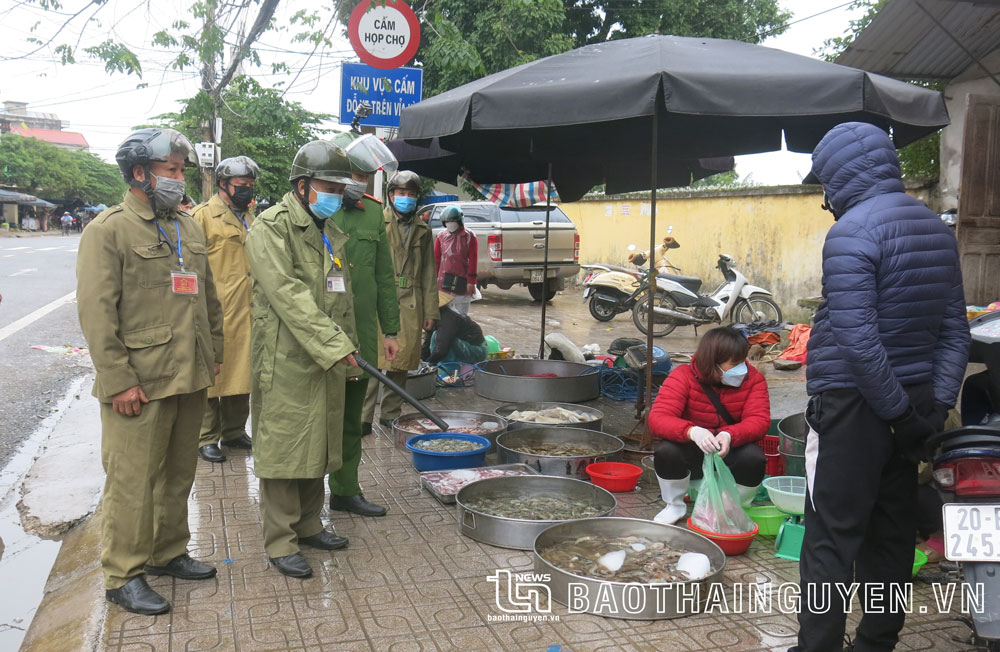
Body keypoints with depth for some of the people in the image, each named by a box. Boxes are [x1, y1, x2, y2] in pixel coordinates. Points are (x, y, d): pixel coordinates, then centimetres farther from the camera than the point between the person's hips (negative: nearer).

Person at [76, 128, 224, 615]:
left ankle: (168, 552, 32)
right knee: (132, 480, 0)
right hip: (139, 384, -7)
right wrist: (118, 381, -16)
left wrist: (213, 355, 16)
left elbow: (208, 297, 21)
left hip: (190, 379, 7)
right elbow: (97, 312, -13)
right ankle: (123, 575, 13)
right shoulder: (108, 230, -8)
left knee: (179, 473, 16)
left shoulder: (189, 228, 15)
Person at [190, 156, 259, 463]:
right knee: (211, 376, 2)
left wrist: (258, 303, 22)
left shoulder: (249, 218, 17)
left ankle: (234, 431, 26)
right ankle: (206, 438, 13)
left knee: (241, 373, 13)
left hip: (245, 312, 7)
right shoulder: (203, 215, -6)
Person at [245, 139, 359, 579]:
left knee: (318, 445, 15)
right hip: (285, 361, -8)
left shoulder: (331, 231, 16)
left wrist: (348, 345, 15)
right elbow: (288, 295, -21)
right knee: (284, 450, -1)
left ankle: (309, 526, 29)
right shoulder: (272, 227, -11)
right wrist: (335, 345, -25)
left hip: (328, 361, 8)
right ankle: (281, 542, 9)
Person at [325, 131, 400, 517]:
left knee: (350, 419, 15)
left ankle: (346, 491, 28)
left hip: (361, 336, 6)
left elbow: (384, 276, 15)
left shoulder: (372, 212, 12)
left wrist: (390, 330, 12)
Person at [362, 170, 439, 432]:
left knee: (401, 361, 8)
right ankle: (364, 417, -1)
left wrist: (430, 310, 11)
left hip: (410, 304, 4)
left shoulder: (422, 230, 15)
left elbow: (429, 273, 16)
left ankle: (391, 414, 20)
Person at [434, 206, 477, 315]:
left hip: (462, 282, -2)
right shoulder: (441, 237, 7)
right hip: (444, 281, 2)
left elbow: (473, 260, -4)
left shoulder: (469, 237, -1)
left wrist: (471, 281, -10)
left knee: (461, 313, 5)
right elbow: (436, 259, 9)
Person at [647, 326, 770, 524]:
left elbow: (759, 420, -21)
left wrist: (730, 435, -43)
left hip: (730, 453, 1)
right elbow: (658, 418, -28)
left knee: (754, 458, -30)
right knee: (666, 452, -31)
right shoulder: (683, 377, -17)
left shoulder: (753, 379, -10)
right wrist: (693, 432, -49)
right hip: (692, 453, -1)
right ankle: (675, 505, -1)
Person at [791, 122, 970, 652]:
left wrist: (899, 411, -15)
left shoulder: (852, 231, -15)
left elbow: (856, 337, -22)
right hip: (913, 401, 8)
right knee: (891, 533, 15)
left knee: (831, 537, -2)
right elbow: (955, 331, 10)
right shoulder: (936, 229, 11)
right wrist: (937, 404, 4)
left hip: (852, 404, -8)